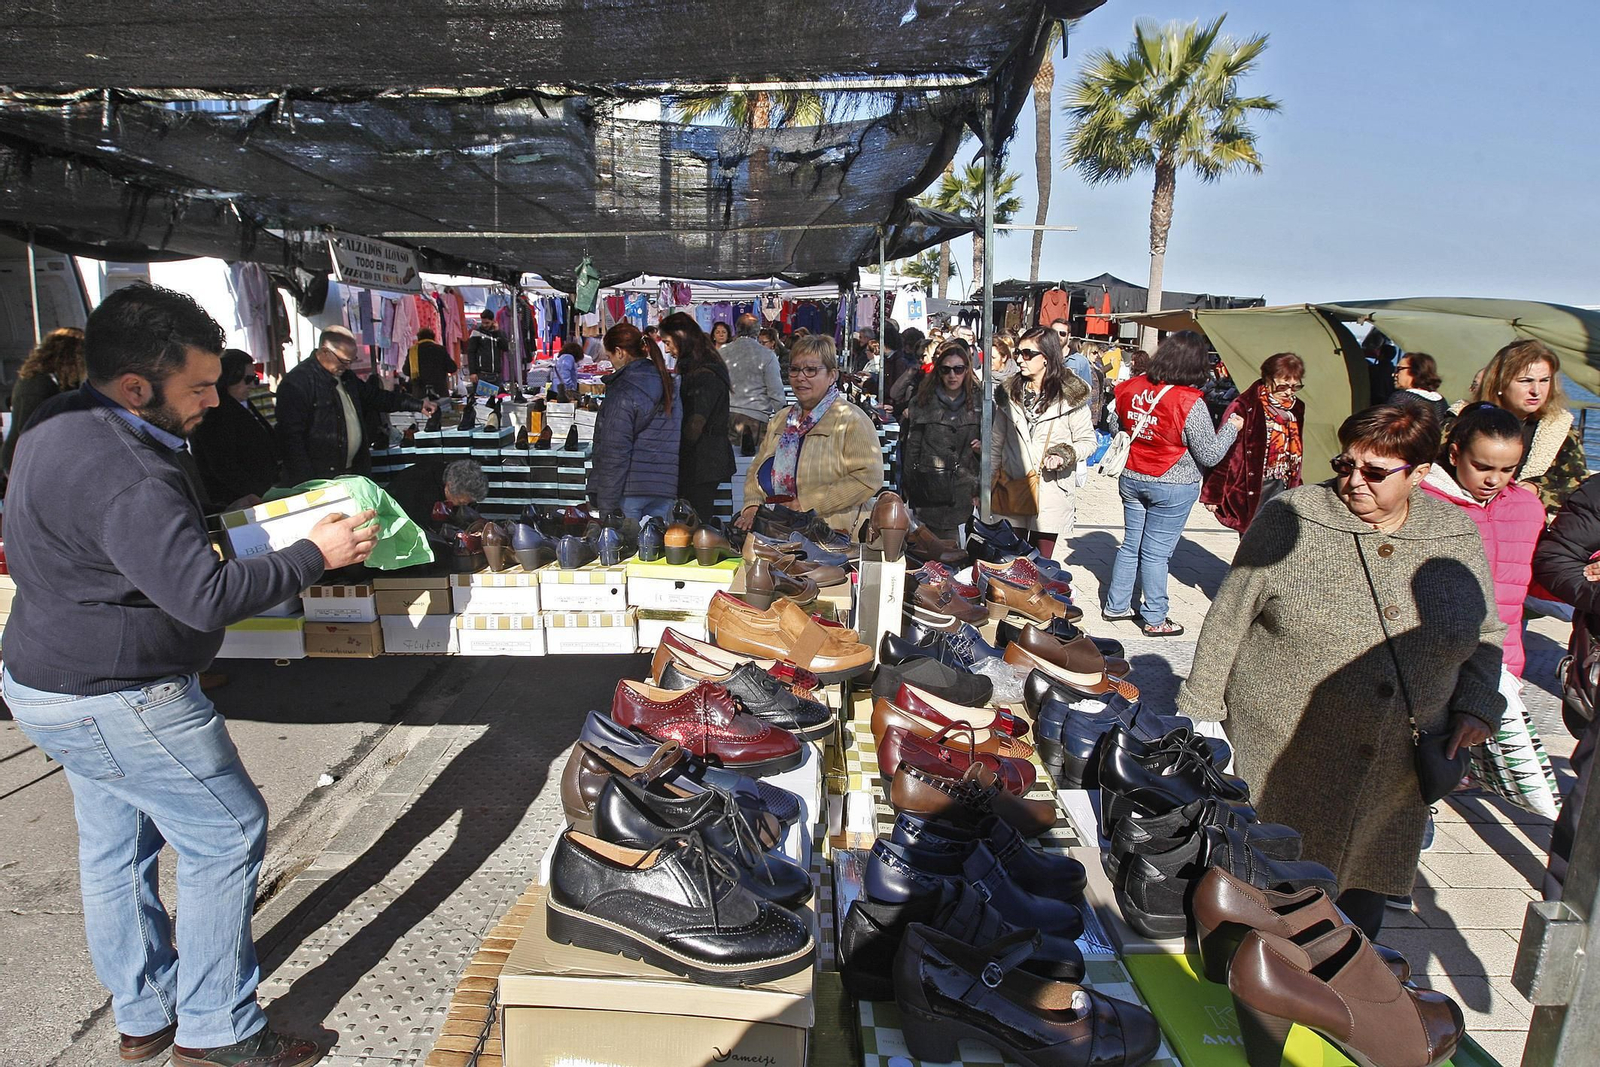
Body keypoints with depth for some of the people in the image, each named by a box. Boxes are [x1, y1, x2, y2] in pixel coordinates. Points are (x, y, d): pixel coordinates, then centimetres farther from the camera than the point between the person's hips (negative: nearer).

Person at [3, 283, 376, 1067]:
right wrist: (317, 554, -24)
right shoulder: (124, 476, -29)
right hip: (118, 701, -11)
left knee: (114, 845, 20)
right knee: (227, 837, 3)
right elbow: (206, 595, -33)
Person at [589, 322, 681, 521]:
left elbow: (615, 451, -15)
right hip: (664, 488, 7)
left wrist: (606, 505, -13)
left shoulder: (623, 392, -12)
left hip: (629, 489, -7)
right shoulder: (668, 383, 11)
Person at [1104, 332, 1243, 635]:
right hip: (1173, 487, -5)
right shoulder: (1190, 403, -20)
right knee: (1155, 552, 4)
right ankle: (1154, 619, 18)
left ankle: (1116, 605, 28)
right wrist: (1231, 427, 1)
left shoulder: (1132, 388, -6)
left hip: (1131, 479, 5)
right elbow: (1209, 455, -13)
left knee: (1131, 544, 17)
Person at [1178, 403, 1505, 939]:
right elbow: (1229, 619, -4)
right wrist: (1200, 710, -3)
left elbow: (1485, 633, 16)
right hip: (1286, 752, -3)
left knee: (1367, 891, 17)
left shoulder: (1459, 537, 2)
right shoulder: (1290, 520, -9)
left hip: (1400, 767, 3)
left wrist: (1476, 706, 1)